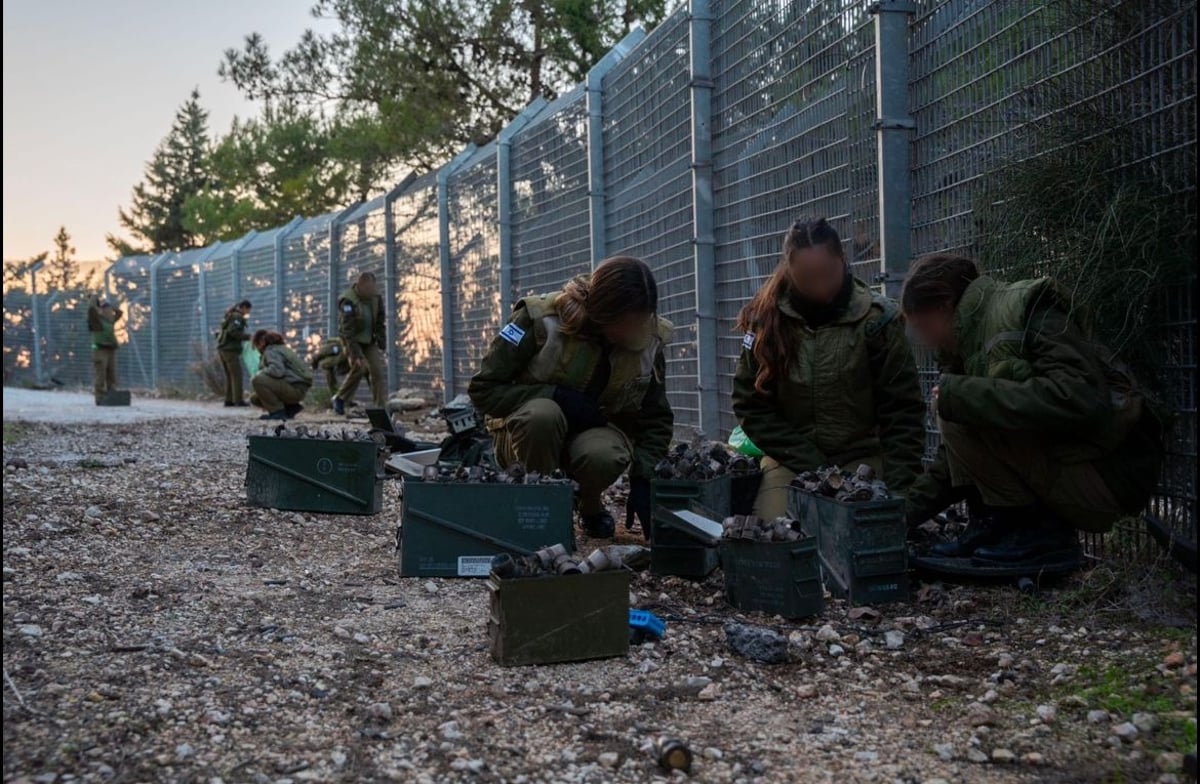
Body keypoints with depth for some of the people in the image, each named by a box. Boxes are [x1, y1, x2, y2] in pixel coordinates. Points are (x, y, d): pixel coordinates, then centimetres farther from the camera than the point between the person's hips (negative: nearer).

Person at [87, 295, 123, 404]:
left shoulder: (110, 321, 17)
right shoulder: (96, 319, -2)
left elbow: (119, 312, 29)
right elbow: (91, 308, -17)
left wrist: (109, 305, 19)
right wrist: (95, 298, -1)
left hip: (111, 351, 7)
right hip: (100, 350, -7)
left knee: (111, 376, 3)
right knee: (100, 376, -7)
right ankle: (100, 399, -6)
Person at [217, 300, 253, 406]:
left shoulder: (230, 315, 20)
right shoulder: (237, 316, -9)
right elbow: (233, 332, -21)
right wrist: (248, 336, -15)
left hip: (222, 348, 9)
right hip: (230, 350, -9)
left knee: (229, 376, 10)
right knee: (236, 375, -7)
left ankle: (228, 400, 7)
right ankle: (238, 400, -9)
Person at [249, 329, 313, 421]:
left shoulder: (271, 351, -10)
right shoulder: (281, 348, 21)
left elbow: (277, 371, -27)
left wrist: (260, 373, -11)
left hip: (295, 389, -10)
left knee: (257, 380, -23)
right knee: (255, 399, 16)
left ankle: (277, 411, -15)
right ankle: (291, 407, 12)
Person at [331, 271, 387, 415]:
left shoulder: (376, 297, -6)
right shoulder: (348, 300, -24)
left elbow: (380, 323, 4)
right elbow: (348, 331, -27)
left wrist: (381, 345, 0)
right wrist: (357, 355, -31)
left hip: (370, 340, 5)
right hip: (353, 340, -5)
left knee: (379, 370, -8)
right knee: (359, 367, -19)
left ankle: (380, 407, -5)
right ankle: (340, 399, 1)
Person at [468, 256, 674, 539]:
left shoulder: (649, 341, -11)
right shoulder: (542, 320, -22)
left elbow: (656, 419, -1)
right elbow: (482, 389, -18)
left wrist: (643, 479, -16)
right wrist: (557, 396, -29)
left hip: (596, 430, 2)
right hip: (526, 432, -2)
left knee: (603, 456, -35)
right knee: (543, 413, -38)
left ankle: (591, 506, 0)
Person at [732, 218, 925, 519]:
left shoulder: (876, 319, -9)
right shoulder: (766, 319, -5)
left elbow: (902, 412, -8)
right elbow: (751, 405, -4)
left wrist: (899, 489, -18)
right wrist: (811, 467, -12)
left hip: (862, 459, -1)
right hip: (791, 463, 1)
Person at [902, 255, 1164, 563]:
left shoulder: (1022, 308, -12)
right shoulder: (967, 344, 13)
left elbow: (1081, 400, -29)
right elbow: (956, 456, 18)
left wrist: (958, 395, -24)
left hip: (1107, 474, -9)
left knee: (964, 407, -19)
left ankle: (1039, 530, -10)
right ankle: (1000, 524, 5)